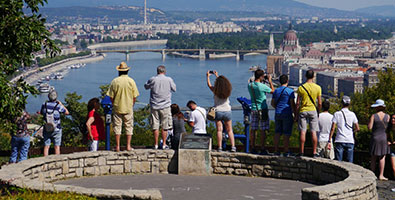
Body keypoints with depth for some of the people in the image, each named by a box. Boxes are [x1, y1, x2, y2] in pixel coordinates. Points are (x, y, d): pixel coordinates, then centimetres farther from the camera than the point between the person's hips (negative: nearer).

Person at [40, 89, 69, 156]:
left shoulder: (44, 105, -7)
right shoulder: (58, 106, -15)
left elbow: (41, 113, 13)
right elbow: (67, 112, 1)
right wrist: (61, 104, 11)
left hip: (46, 130, 2)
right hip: (56, 130, -2)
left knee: (46, 146, 7)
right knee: (57, 147, 5)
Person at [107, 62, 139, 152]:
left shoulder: (115, 81, -5)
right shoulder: (131, 81, -4)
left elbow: (111, 97, -4)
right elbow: (135, 96, -2)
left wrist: (114, 105, 12)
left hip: (117, 108, 0)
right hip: (128, 108, 0)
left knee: (117, 127, 7)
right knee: (129, 127, 9)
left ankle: (118, 146, 6)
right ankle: (128, 146, 7)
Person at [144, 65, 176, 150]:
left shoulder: (153, 79, -5)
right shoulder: (169, 80, -4)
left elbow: (146, 86, 12)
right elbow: (174, 89, 10)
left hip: (154, 106, 0)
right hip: (165, 106, 0)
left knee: (155, 126, 5)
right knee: (165, 127, 6)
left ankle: (156, 144, 8)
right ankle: (164, 144, 8)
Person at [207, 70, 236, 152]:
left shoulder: (215, 90, -11)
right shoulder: (228, 90, -3)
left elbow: (209, 85, 9)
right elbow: (224, 83, 19)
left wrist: (207, 76, 26)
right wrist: (217, 76, 32)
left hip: (218, 111, -2)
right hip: (227, 111, 2)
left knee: (219, 130, 1)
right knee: (229, 130, 10)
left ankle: (220, 147, -4)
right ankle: (233, 146, 2)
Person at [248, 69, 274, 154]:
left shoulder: (250, 85, 0)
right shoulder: (262, 86, -15)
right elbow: (273, 91, 1)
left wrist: (261, 81, 19)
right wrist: (270, 81, 10)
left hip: (253, 109, 5)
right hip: (262, 109, -5)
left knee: (253, 130, 7)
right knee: (263, 130, 0)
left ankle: (253, 148, 9)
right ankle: (262, 149, 0)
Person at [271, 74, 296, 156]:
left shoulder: (276, 91, 10)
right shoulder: (290, 91, -7)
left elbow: (273, 103, 16)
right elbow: (292, 104, -10)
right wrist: (295, 114, -2)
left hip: (278, 114, 5)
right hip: (287, 114, -5)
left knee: (277, 132, 8)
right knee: (286, 133, -1)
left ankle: (276, 151, 6)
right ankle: (286, 151, -2)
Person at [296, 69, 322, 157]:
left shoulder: (301, 87, -5)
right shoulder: (317, 87, -2)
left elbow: (298, 103, -4)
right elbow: (319, 103, -1)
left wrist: (296, 114, 4)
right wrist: (318, 112, 14)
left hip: (303, 111, 0)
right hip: (313, 110, 1)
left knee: (303, 132, 1)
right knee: (313, 132, 3)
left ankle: (301, 152, 2)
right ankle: (314, 152, 3)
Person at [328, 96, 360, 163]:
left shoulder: (337, 114, 1)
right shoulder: (352, 114, 4)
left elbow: (332, 128, -4)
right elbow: (357, 129, 2)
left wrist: (329, 141, -3)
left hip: (339, 140, -1)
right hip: (350, 141, 1)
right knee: (349, 163, 3)